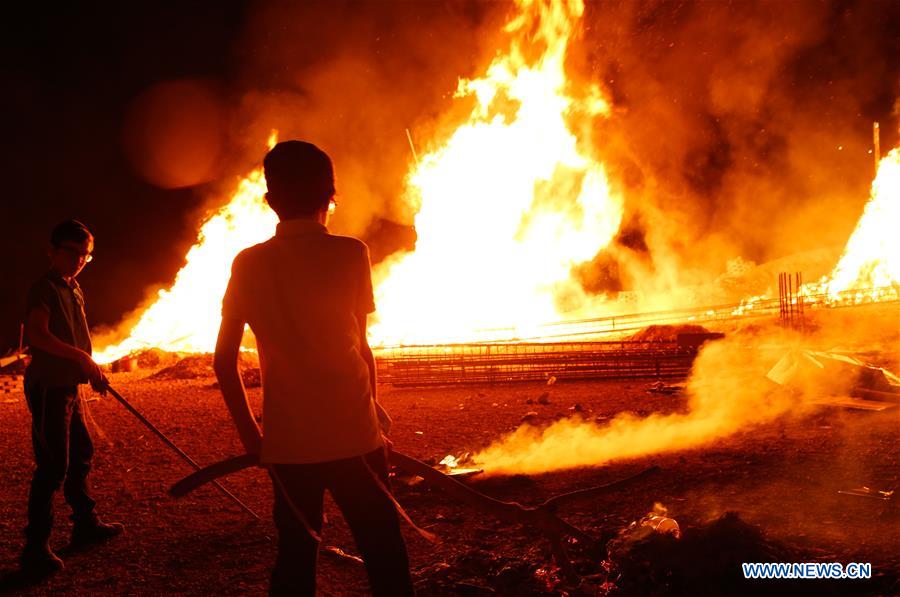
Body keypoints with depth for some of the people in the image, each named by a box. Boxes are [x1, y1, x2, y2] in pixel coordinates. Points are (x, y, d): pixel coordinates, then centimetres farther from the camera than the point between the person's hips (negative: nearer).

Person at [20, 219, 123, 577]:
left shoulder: (74, 290, 15)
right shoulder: (46, 287, -13)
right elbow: (37, 333, -27)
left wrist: (92, 369, 20)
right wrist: (82, 357, -27)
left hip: (68, 387, 10)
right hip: (48, 387, -10)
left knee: (80, 454, 18)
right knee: (53, 466, -9)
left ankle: (85, 524, 33)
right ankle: (35, 548, -3)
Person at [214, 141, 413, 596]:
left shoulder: (248, 265, 2)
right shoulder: (350, 254, -5)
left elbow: (224, 361, 3)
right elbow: (359, 346, 1)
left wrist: (249, 433, 12)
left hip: (286, 441, 3)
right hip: (351, 434, -3)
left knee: (295, 556, 15)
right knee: (383, 552, 8)